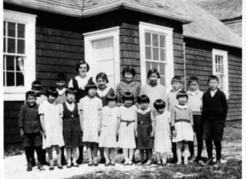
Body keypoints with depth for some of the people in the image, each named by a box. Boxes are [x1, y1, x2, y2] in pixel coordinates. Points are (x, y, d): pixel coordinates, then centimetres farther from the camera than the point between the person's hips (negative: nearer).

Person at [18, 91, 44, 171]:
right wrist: (21, 129, -3)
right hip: (27, 131, 0)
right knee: (28, 148, 7)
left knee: (38, 147, 1)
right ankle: (29, 164, 21)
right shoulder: (23, 107, -3)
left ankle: (40, 164, 15)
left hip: (36, 131, 1)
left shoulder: (38, 107, 1)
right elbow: (21, 118, 1)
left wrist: (41, 129, 9)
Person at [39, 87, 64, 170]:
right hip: (48, 129, -2)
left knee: (58, 146, -4)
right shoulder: (42, 105, 2)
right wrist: (44, 130, -7)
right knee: (49, 147, -2)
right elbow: (41, 118, -1)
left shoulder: (57, 106, 13)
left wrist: (61, 129, 7)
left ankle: (59, 163, 1)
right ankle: (51, 164, 3)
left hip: (57, 129, 2)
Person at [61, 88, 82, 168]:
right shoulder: (62, 105, 0)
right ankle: (68, 162, 10)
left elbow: (79, 116, 10)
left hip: (76, 126, 2)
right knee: (68, 146, 3)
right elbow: (60, 117, 1)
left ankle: (74, 161, 15)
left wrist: (81, 127, 6)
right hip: (66, 127, -2)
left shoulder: (76, 105, 8)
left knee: (75, 145, 6)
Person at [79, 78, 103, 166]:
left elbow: (100, 114, 5)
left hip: (95, 123, -1)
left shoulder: (98, 101, 5)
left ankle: (95, 159, 6)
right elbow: (81, 114, 10)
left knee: (95, 142, -5)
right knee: (88, 142, -2)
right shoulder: (82, 100, 8)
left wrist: (99, 125, -2)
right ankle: (90, 160, 4)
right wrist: (82, 125, 5)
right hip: (86, 123, 1)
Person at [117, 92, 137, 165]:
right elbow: (119, 119, 10)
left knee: (132, 144, -1)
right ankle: (126, 159, 6)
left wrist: (135, 128, 1)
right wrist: (117, 129, 8)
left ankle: (130, 159, 6)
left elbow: (135, 119, 5)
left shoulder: (134, 108, 4)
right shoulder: (121, 108, 6)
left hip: (131, 126, -1)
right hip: (123, 126, 1)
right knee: (124, 144, 1)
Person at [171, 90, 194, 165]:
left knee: (186, 144, 1)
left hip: (187, 127, 1)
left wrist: (192, 130, 10)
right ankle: (179, 160, 4)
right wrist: (173, 129, -4)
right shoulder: (174, 108, 6)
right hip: (178, 127, -1)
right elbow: (173, 120, 4)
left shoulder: (188, 109, 11)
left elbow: (191, 120, 14)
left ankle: (186, 159, 5)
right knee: (178, 144, -2)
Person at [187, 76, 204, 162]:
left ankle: (199, 155, 13)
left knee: (199, 137, 3)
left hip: (199, 116, -1)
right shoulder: (186, 94, 9)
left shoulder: (201, 94, 7)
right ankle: (192, 154, 15)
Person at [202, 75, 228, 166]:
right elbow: (204, 108, 12)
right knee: (207, 140, 2)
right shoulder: (205, 95, 8)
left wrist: (222, 119, -2)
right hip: (207, 120, 3)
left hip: (218, 121, -3)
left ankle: (218, 159, 11)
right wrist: (203, 118, 4)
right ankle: (210, 157, 15)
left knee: (217, 140, 1)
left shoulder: (221, 94, 0)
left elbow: (225, 107, 2)